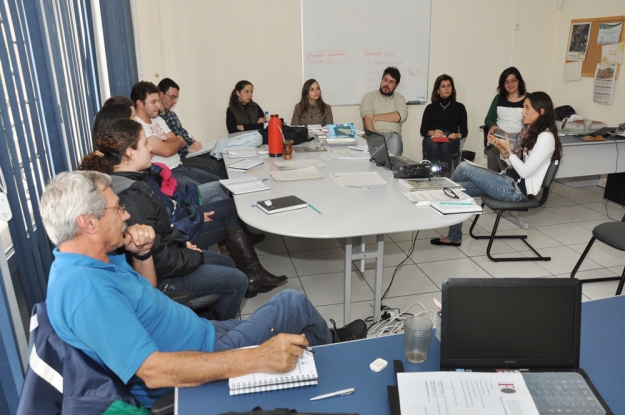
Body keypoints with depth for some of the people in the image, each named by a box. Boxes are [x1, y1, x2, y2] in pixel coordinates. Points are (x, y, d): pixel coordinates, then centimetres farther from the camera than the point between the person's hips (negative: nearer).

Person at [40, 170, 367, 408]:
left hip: (199, 335, 9)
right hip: (202, 359, -9)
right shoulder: (84, 288, -32)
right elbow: (153, 370, -37)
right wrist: (256, 359, -39)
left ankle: (328, 341, 47)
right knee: (293, 303, 1)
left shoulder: (89, 261, 0)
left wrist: (142, 255, -5)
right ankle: (332, 343, 33)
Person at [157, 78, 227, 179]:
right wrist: (188, 149, -19)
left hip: (187, 153, 9)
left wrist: (194, 144, 0)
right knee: (213, 166, -23)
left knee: (220, 159, -5)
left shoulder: (172, 114, 16)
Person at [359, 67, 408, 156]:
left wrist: (377, 117, -4)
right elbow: (367, 118, -3)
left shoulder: (399, 98, 20)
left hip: (393, 135, 2)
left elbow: (402, 116, -1)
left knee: (395, 140, -31)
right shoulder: (369, 96, 14)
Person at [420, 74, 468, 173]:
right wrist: (432, 132, -10)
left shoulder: (459, 107, 22)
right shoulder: (430, 108, 22)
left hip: (451, 140, 0)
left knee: (445, 146, -38)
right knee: (433, 146, -38)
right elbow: (423, 130, 13)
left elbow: (464, 130, 16)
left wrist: (457, 135, -8)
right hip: (432, 138, 0)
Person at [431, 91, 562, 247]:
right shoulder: (533, 132, 15)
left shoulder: (545, 137, -15)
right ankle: (454, 237, 4)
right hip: (510, 181, 9)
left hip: (518, 189, -9)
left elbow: (525, 171, -19)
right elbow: (515, 165, 14)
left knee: (464, 167, -17)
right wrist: (500, 147, 1)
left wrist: (508, 150, -12)